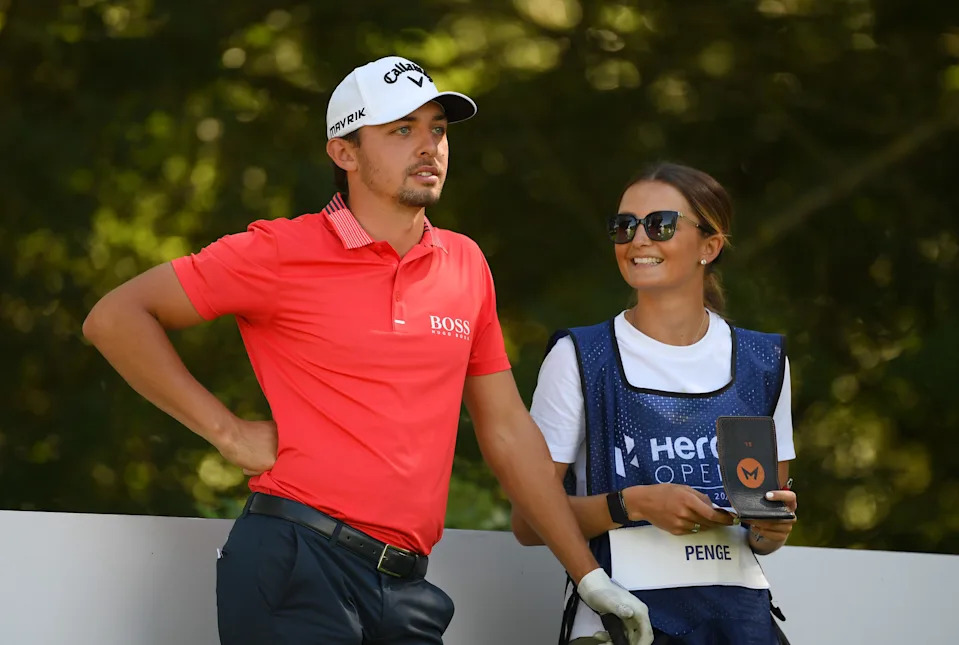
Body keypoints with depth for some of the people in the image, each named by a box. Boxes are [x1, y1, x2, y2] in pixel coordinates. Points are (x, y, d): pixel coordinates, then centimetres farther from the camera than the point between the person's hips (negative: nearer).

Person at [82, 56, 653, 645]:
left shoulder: (465, 264, 13)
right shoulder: (283, 253, -3)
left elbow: (507, 429, 18)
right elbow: (116, 318, -3)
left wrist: (588, 574, 16)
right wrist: (228, 433, -7)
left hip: (406, 585, 5)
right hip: (298, 562, -5)